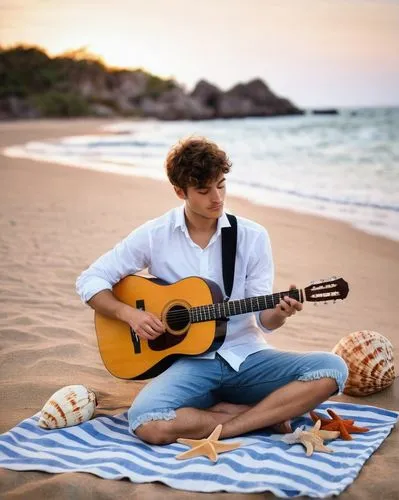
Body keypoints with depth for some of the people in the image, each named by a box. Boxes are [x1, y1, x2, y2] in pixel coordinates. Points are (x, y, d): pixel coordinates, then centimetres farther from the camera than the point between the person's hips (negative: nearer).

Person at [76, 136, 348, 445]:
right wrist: (129, 313, -13)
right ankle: (266, 415, -14)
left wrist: (279, 313, -22)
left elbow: (263, 320, 2)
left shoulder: (253, 236, 0)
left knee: (332, 369, -22)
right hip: (192, 359, -1)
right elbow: (90, 281, 3)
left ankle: (222, 429, -19)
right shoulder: (154, 235, -2)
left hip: (246, 355, 1)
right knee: (147, 425, -32)